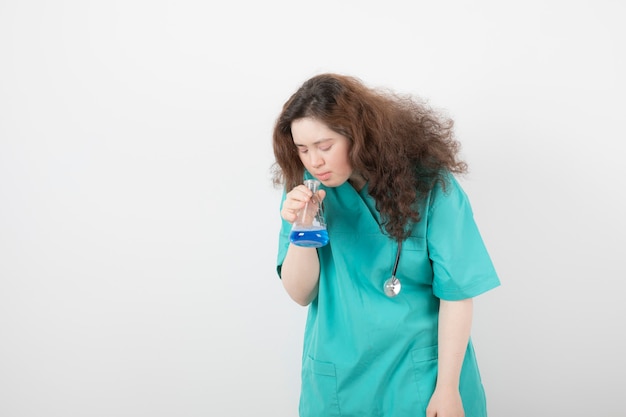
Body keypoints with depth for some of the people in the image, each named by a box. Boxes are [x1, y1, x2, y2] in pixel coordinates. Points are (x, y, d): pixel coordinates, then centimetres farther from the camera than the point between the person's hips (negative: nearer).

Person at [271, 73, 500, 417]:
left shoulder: (428, 185, -15)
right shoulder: (306, 190, -6)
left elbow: (455, 292, -12)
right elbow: (301, 294, -5)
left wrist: (448, 388, -11)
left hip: (419, 374, -2)